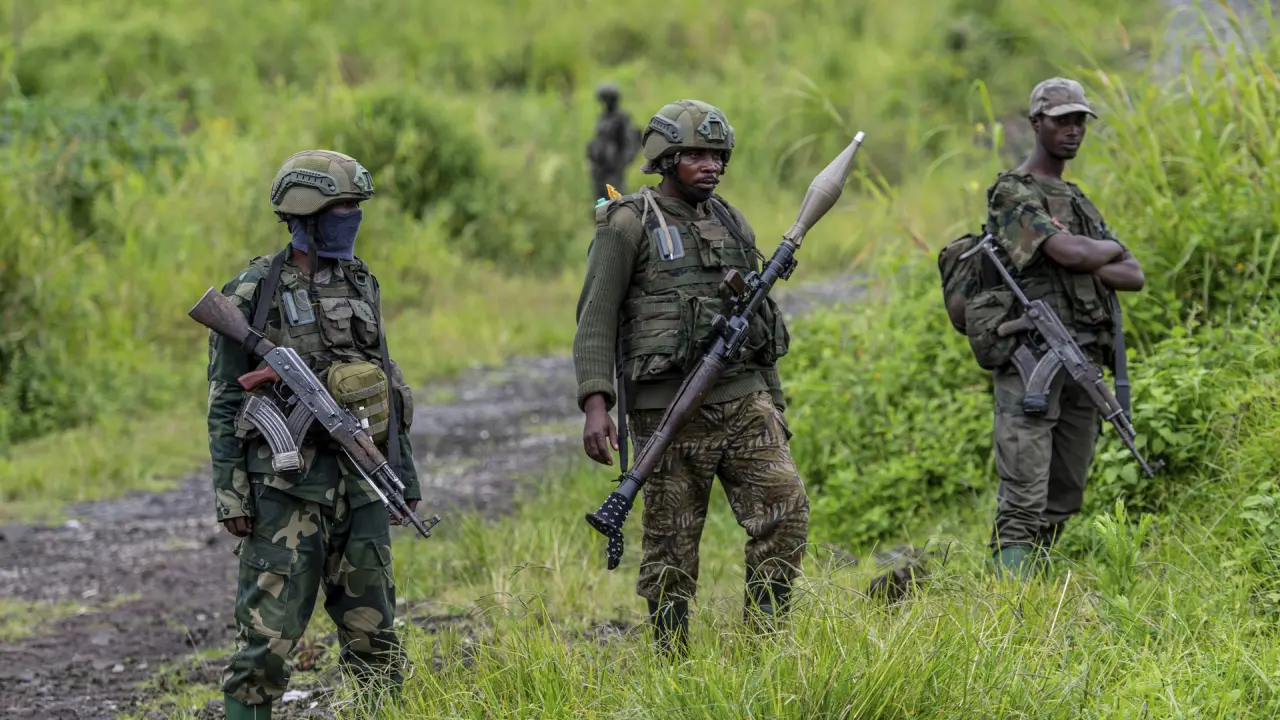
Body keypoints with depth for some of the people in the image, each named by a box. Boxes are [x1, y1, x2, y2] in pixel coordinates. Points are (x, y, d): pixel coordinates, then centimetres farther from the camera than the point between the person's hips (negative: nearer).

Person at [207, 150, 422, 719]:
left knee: (372, 629, 9)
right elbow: (225, 402, -5)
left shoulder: (360, 284, 11)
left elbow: (386, 385, 18)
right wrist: (230, 494, -11)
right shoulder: (253, 293, -6)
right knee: (269, 629, -7)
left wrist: (404, 474, 16)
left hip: (360, 481, 6)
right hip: (285, 485, -5)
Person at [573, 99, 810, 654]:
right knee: (672, 545, 0)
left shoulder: (731, 223, 15)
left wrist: (773, 400, 20)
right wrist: (595, 404, -18)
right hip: (670, 408, -5)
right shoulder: (628, 224, -4)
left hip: (742, 400, 5)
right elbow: (595, 320, -8)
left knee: (785, 510, -8)